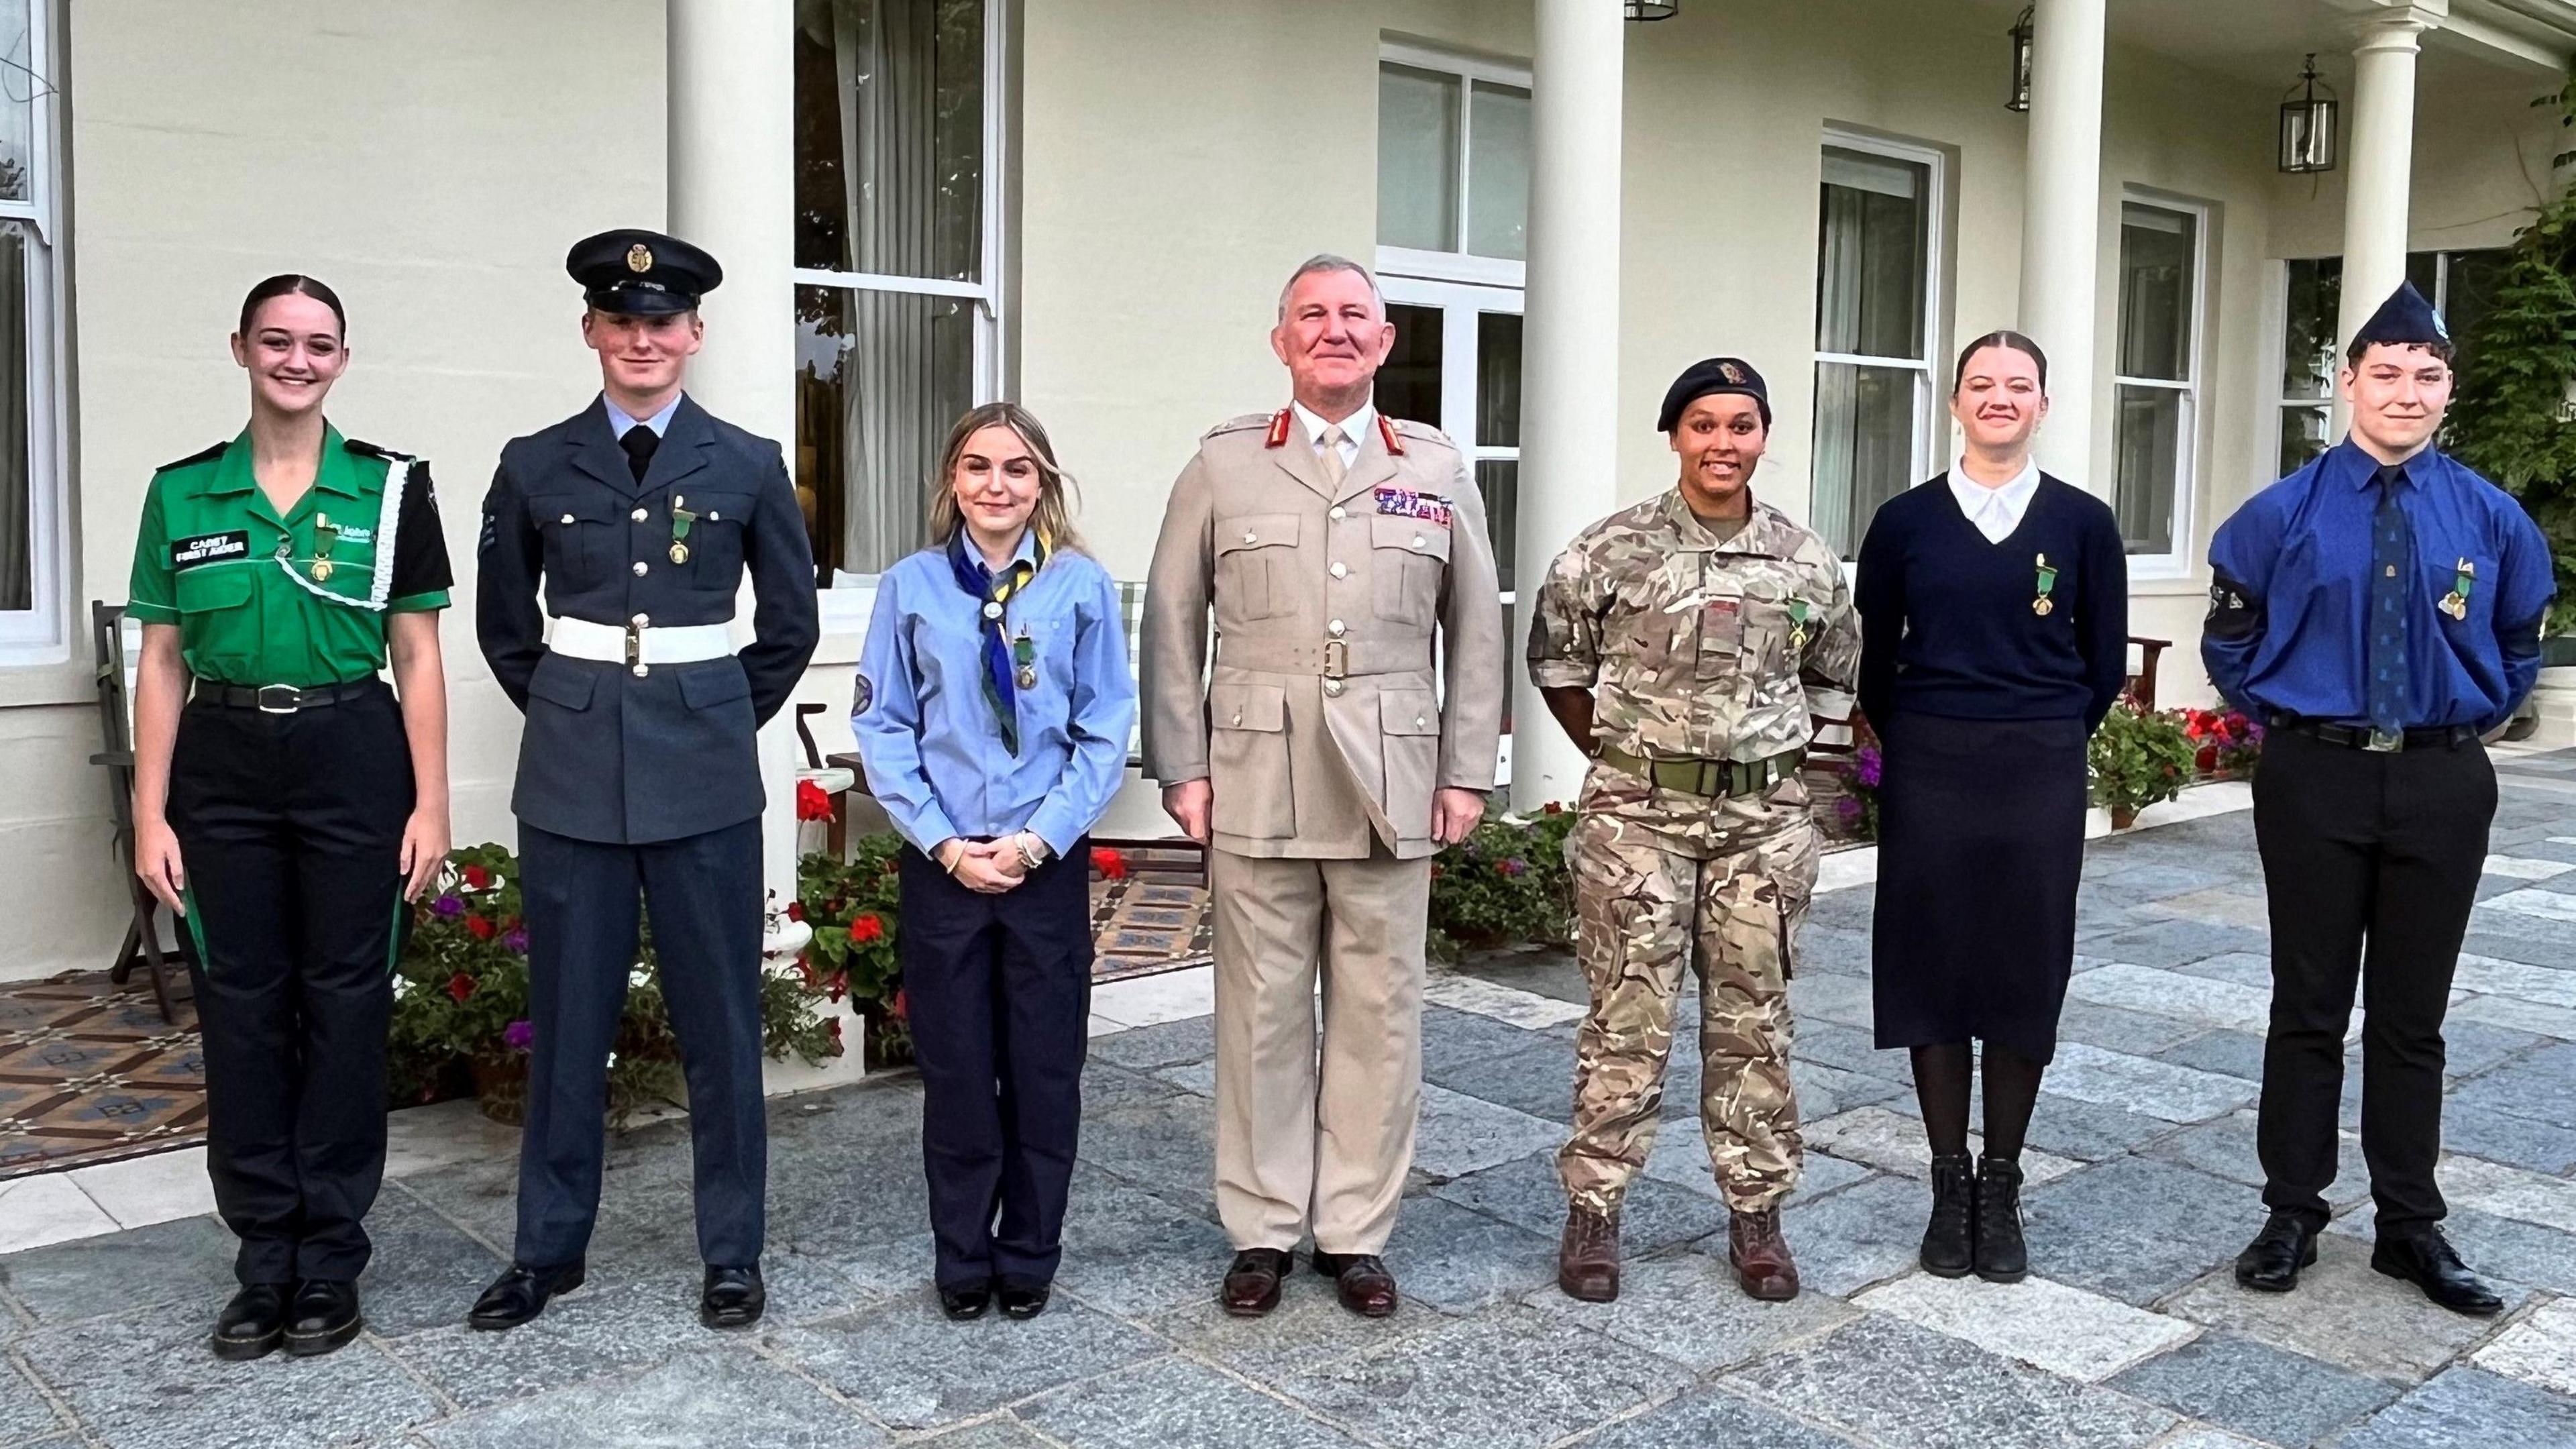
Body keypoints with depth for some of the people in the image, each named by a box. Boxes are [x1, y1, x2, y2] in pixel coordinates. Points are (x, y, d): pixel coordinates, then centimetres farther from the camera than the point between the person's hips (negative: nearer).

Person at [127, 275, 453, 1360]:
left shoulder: (391, 488, 0)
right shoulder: (182, 493, 5)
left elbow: (417, 660, 1)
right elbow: (162, 664, 6)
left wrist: (431, 804, -4)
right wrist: (151, 813, 0)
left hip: (353, 760, -2)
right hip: (222, 766, 2)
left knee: (346, 1005, 4)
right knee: (240, 1008, 6)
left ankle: (330, 1263, 17)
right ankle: (264, 1261, 19)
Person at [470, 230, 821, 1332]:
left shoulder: (747, 466, 1)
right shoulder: (535, 467, 4)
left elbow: (790, 623, 10)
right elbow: (503, 623, 15)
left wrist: (725, 721, 8)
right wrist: (565, 710, 11)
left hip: (703, 775, -1)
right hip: (573, 775, 1)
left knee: (720, 1019, 5)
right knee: (567, 1019, 9)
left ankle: (732, 1252, 18)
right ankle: (548, 1248, 24)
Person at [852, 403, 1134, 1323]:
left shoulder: (1082, 588, -1)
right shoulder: (912, 588, 0)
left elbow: (1106, 733, -1)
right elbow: (882, 728, 1)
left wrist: (1039, 839, -11)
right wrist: (944, 843, -8)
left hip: (1048, 864, 0)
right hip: (943, 864, 0)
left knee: (1045, 1067, 7)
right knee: (955, 1067, 8)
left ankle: (1030, 1257, 24)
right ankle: (961, 1261, 23)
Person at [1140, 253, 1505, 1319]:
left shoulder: (1438, 471, 10)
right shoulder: (1223, 466, 6)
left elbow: (1475, 632, 10)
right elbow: (1172, 626, 5)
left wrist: (1466, 774, 4)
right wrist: (1181, 769, -1)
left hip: (1391, 791, 1)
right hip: (1257, 788, -1)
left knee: (1379, 1015, 6)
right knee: (1262, 1013, 5)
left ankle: (1356, 1232, 20)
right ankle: (1263, 1230, 19)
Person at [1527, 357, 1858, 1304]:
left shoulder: (1806, 559, 4)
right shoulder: (1614, 548, -4)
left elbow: (1833, 678, 17)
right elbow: (1555, 660, 7)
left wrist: (1775, 760, 9)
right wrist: (1617, 758, 5)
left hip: (1765, 819, 3)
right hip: (1637, 816, -2)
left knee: (1752, 1018, 9)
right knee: (1628, 1019, 1)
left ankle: (1756, 1212, 21)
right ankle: (1592, 1210, 13)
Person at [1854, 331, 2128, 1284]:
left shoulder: (2082, 522, 3)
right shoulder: (1907, 520, 3)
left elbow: (2105, 661, 9)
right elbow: (1872, 654, 10)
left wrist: (2046, 741, 8)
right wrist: (1916, 743, 8)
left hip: (2041, 776, 0)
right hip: (1926, 772, 0)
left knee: (2026, 972, 5)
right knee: (1932, 966, 4)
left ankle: (2002, 1188, 18)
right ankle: (1950, 1186, 17)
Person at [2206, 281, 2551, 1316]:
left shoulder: (2491, 520, 2)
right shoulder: (2285, 514, -4)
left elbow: (2518, 644, 16)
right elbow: (2231, 640, 8)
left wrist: (2474, 719, 10)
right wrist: (2279, 719, 6)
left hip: (2443, 782, 2)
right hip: (2315, 777, -1)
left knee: (2412, 1015, 10)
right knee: (2309, 1007, 7)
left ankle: (2411, 1227, 22)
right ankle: (2292, 1214, 19)